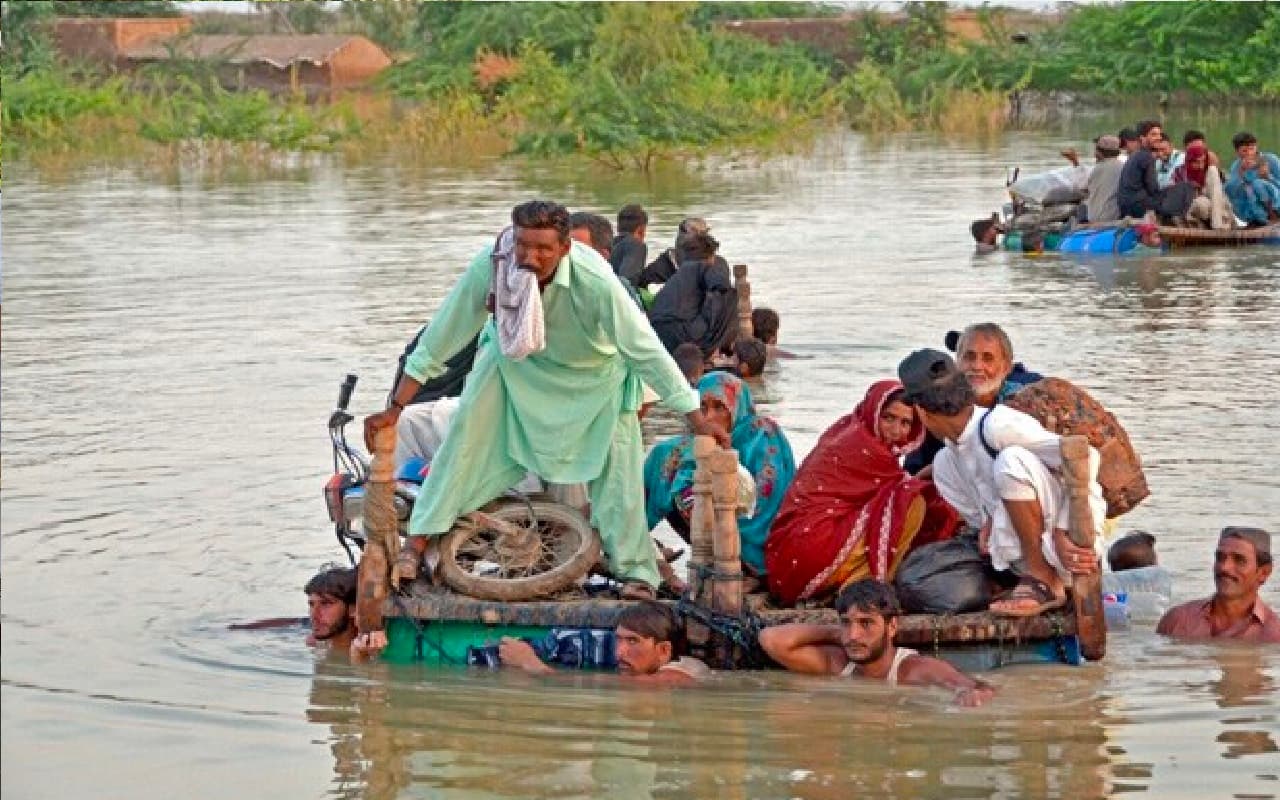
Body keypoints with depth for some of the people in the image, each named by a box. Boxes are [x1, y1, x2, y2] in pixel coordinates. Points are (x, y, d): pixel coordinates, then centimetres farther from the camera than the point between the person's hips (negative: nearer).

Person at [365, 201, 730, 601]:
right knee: (467, 430, -13)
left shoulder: (594, 282, -39)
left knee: (617, 462, -9)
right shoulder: (489, 267, -33)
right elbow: (440, 340, -23)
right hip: (515, 358, 2)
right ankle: (418, 541, -8)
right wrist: (394, 409, -21)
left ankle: (635, 571, 1)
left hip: (593, 372, -1)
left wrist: (697, 418, -29)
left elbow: (646, 350, -31)